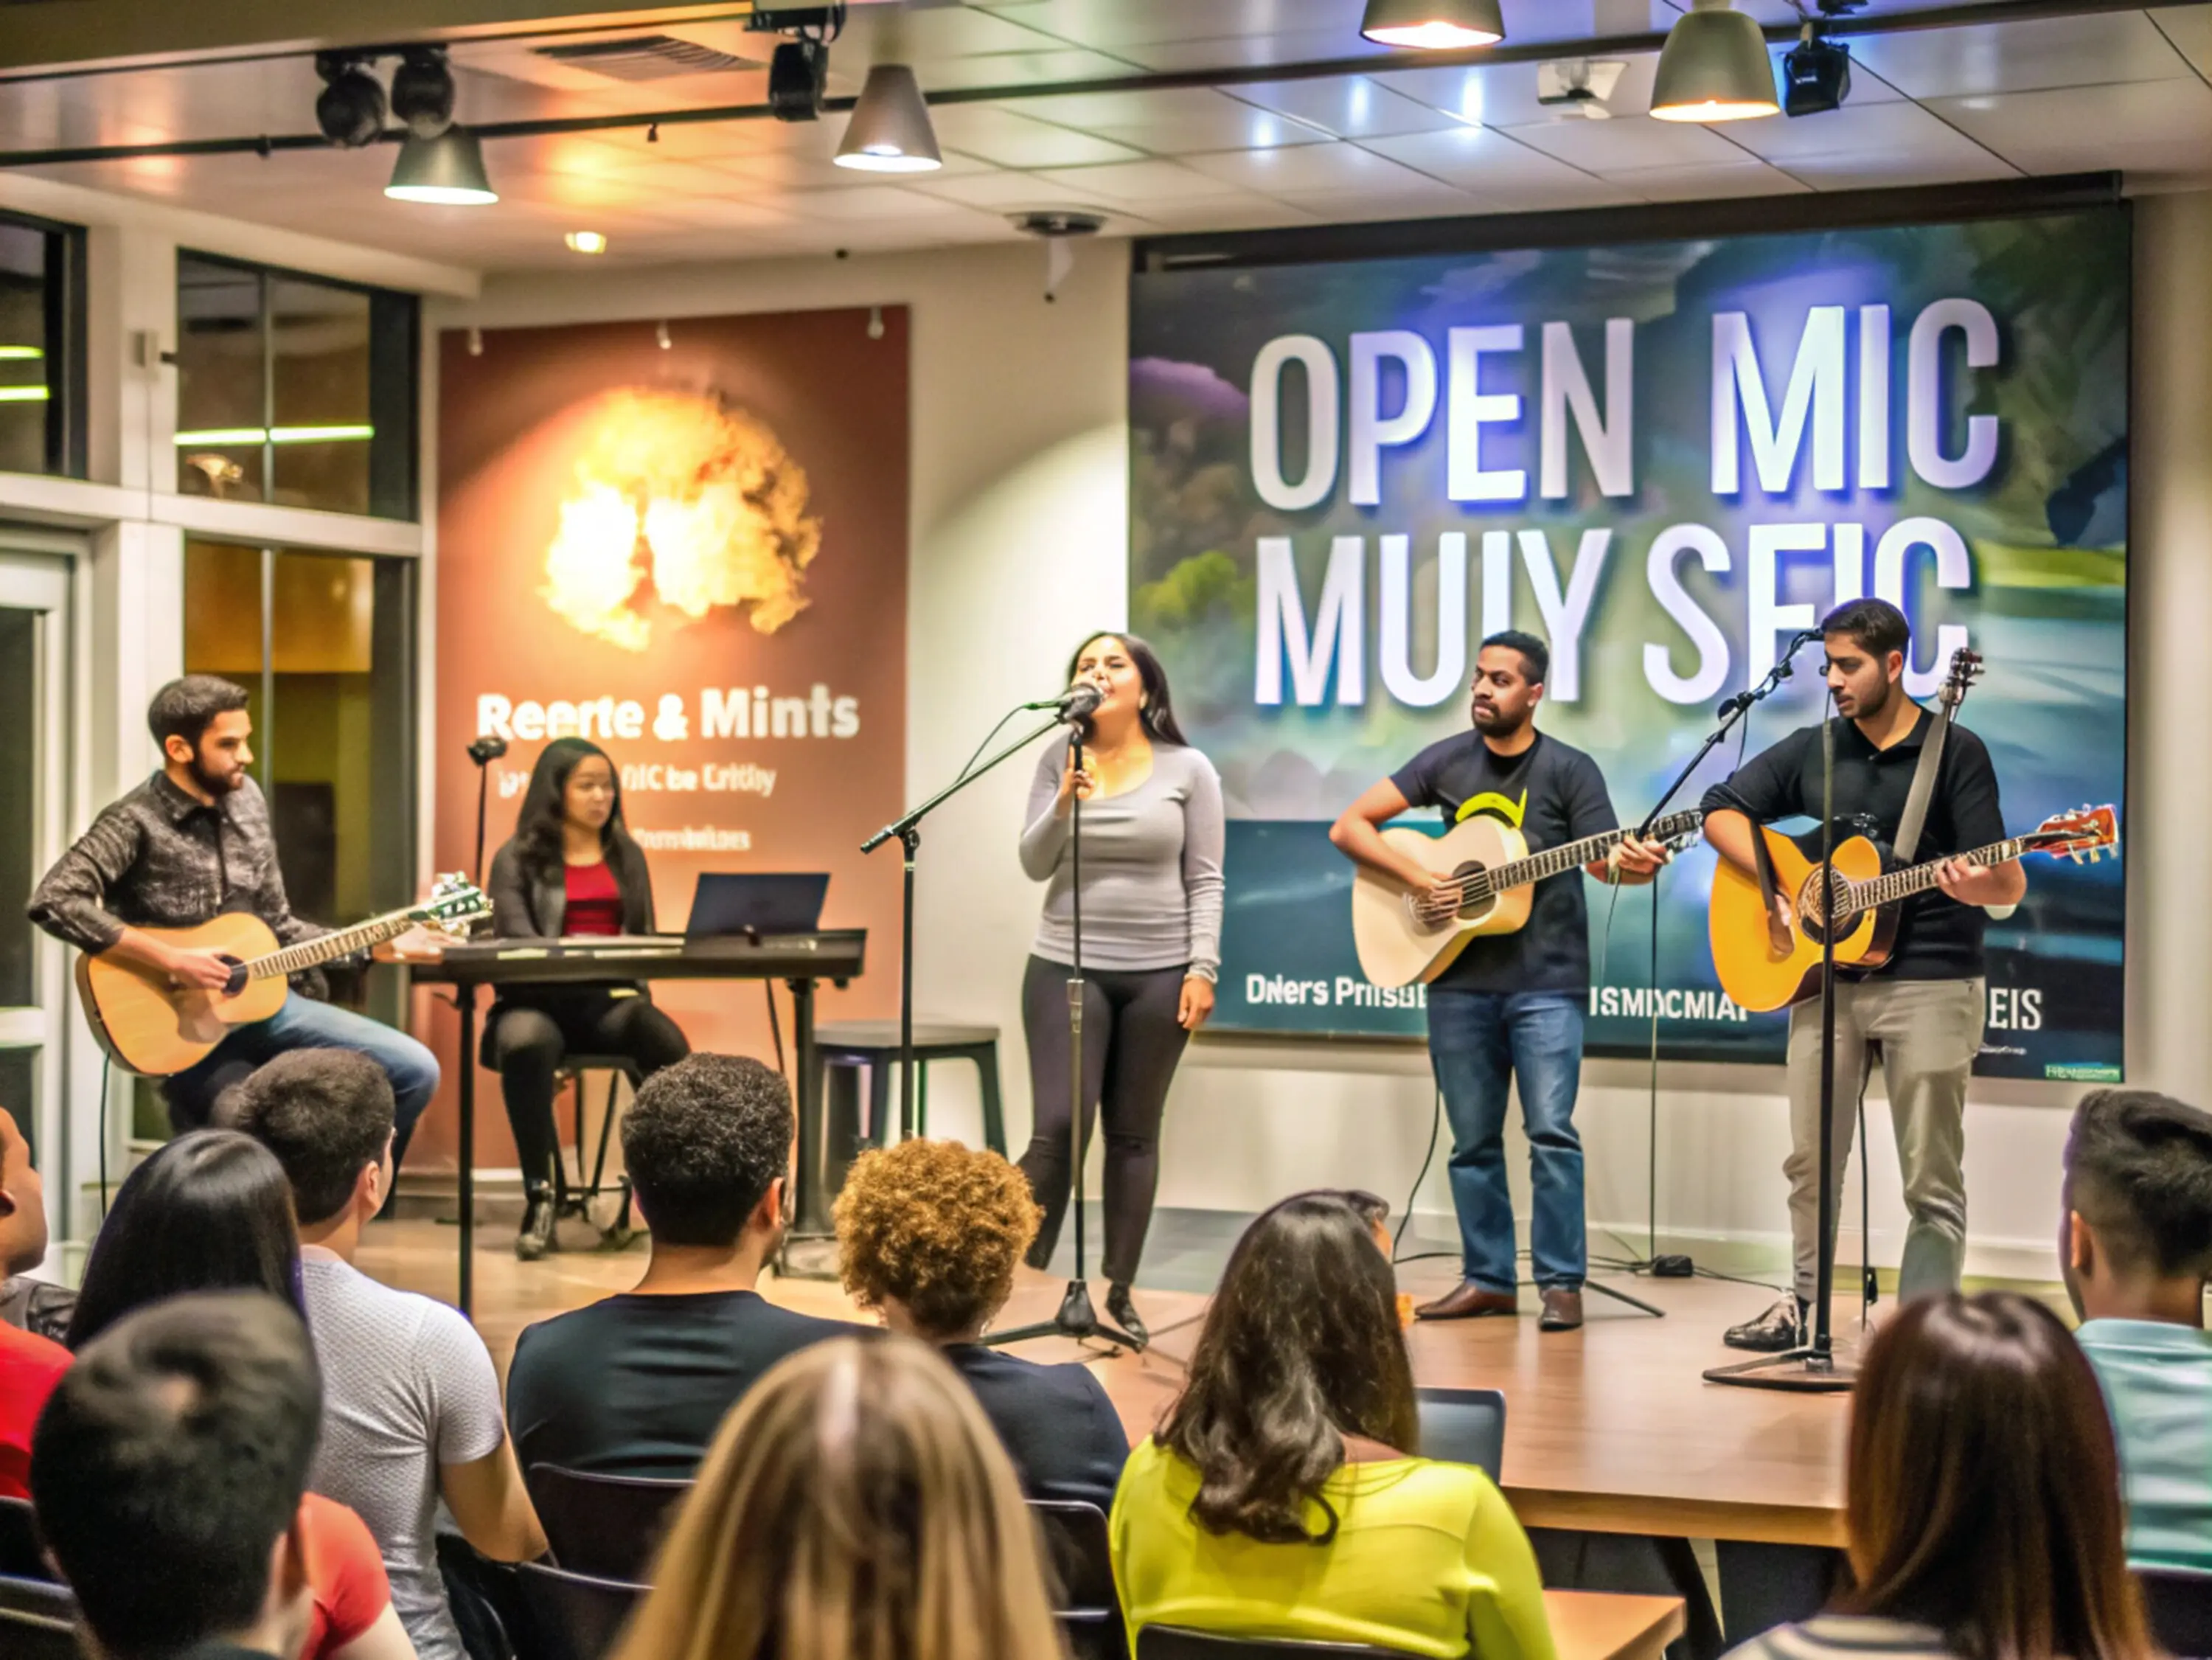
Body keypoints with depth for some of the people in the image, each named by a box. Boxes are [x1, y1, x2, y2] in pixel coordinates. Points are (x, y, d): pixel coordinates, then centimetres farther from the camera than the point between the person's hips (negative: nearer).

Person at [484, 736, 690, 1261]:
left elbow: (645, 936, 17)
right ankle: (540, 1194, -29)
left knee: (669, 1044, -32)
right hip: (540, 997, -3)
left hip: (611, 999, 3)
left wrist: (633, 982, -6)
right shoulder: (517, 859, 6)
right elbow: (517, 939, -7)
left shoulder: (627, 856, 19)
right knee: (526, 1045, -39)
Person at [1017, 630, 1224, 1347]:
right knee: (1057, 1128, -8)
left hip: (1158, 973, 0)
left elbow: (1205, 879, -1)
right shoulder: (1059, 760, 4)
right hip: (1066, 966, 0)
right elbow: (1034, 865, 1)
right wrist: (1061, 806, -17)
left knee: (1133, 1134, 5)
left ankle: (1119, 1294, 12)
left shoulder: (1188, 769, 0)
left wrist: (1202, 968, -9)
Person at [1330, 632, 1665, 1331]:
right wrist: (1418, 878, -10)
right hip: (1459, 979, 3)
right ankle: (1488, 1279, 18)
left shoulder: (1568, 770, -1)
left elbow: (1604, 861, -3)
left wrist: (1634, 866, -27)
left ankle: (1561, 1283, -3)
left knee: (1552, 1130, -11)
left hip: (1546, 981, -3)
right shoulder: (1447, 761, 6)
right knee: (1472, 1138, 8)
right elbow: (1349, 826, 3)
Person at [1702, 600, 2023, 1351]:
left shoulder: (1955, 751, -3)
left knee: (1931, 1177, -1)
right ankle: (1805, 1304, 26)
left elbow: (2007, 886, -7)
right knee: (1810, 1159, 11)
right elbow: (1721, 811, 9)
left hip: (1929, 984, -4)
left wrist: (1975, 886, -31)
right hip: (1826, 979, 4)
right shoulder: (1811, 750, 9)